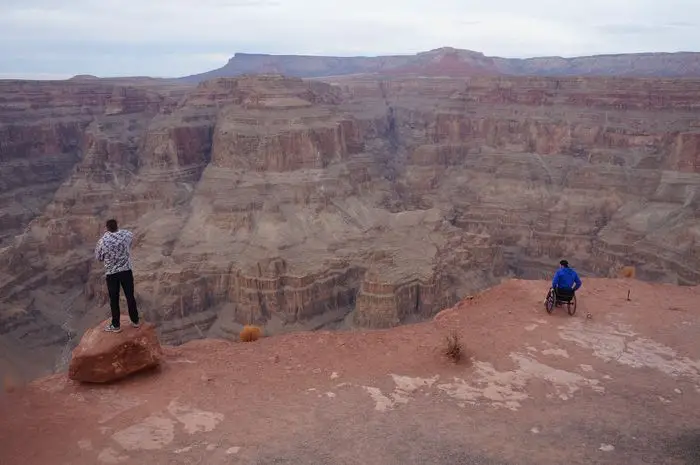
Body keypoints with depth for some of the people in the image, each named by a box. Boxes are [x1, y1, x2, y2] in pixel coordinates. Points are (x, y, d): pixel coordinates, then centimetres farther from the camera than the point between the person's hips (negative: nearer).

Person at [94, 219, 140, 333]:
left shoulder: (102, 241, -11)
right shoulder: (126, 235, -6)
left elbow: (98, 257, 1)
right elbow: (132, 235, 20)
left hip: (111, 274, -2)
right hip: (126, 271, 2)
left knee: (114, 299, 10)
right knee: (130, 297, 13)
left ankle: (116, 325, 19)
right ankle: (135, 321, 24)